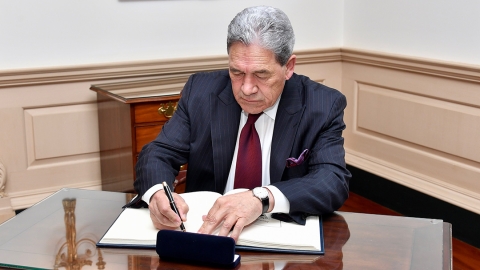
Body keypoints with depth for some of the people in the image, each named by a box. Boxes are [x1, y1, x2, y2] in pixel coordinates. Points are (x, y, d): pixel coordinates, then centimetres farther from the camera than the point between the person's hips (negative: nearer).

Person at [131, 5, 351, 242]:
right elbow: (159, 153, -2)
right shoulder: (201, 91, -2)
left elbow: (334, 182, -17)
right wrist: (157, 192, -25)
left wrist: (262, 198, -34)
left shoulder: (324, 107, -7)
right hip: (204, 230, 3)